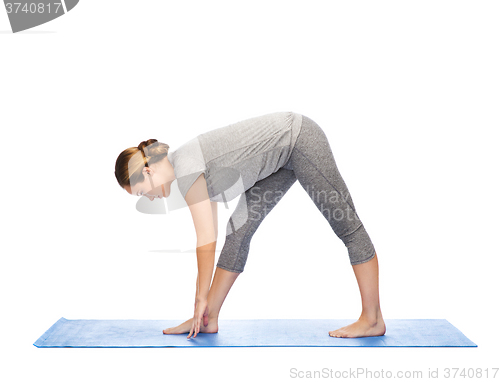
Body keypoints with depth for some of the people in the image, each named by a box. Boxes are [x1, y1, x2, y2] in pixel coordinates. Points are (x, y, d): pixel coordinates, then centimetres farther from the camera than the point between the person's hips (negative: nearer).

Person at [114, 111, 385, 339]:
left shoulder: (186, 167, -22)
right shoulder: (186, 168, 5)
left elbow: (206, 238, -21)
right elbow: (208, 237, 9)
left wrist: (201, 297, -12)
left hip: (298, 138, -9)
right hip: (281, 157, 9)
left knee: (345, 223, -3)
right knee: (239, 231, 4)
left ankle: (373, 319, 3)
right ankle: (208, 319, 9)